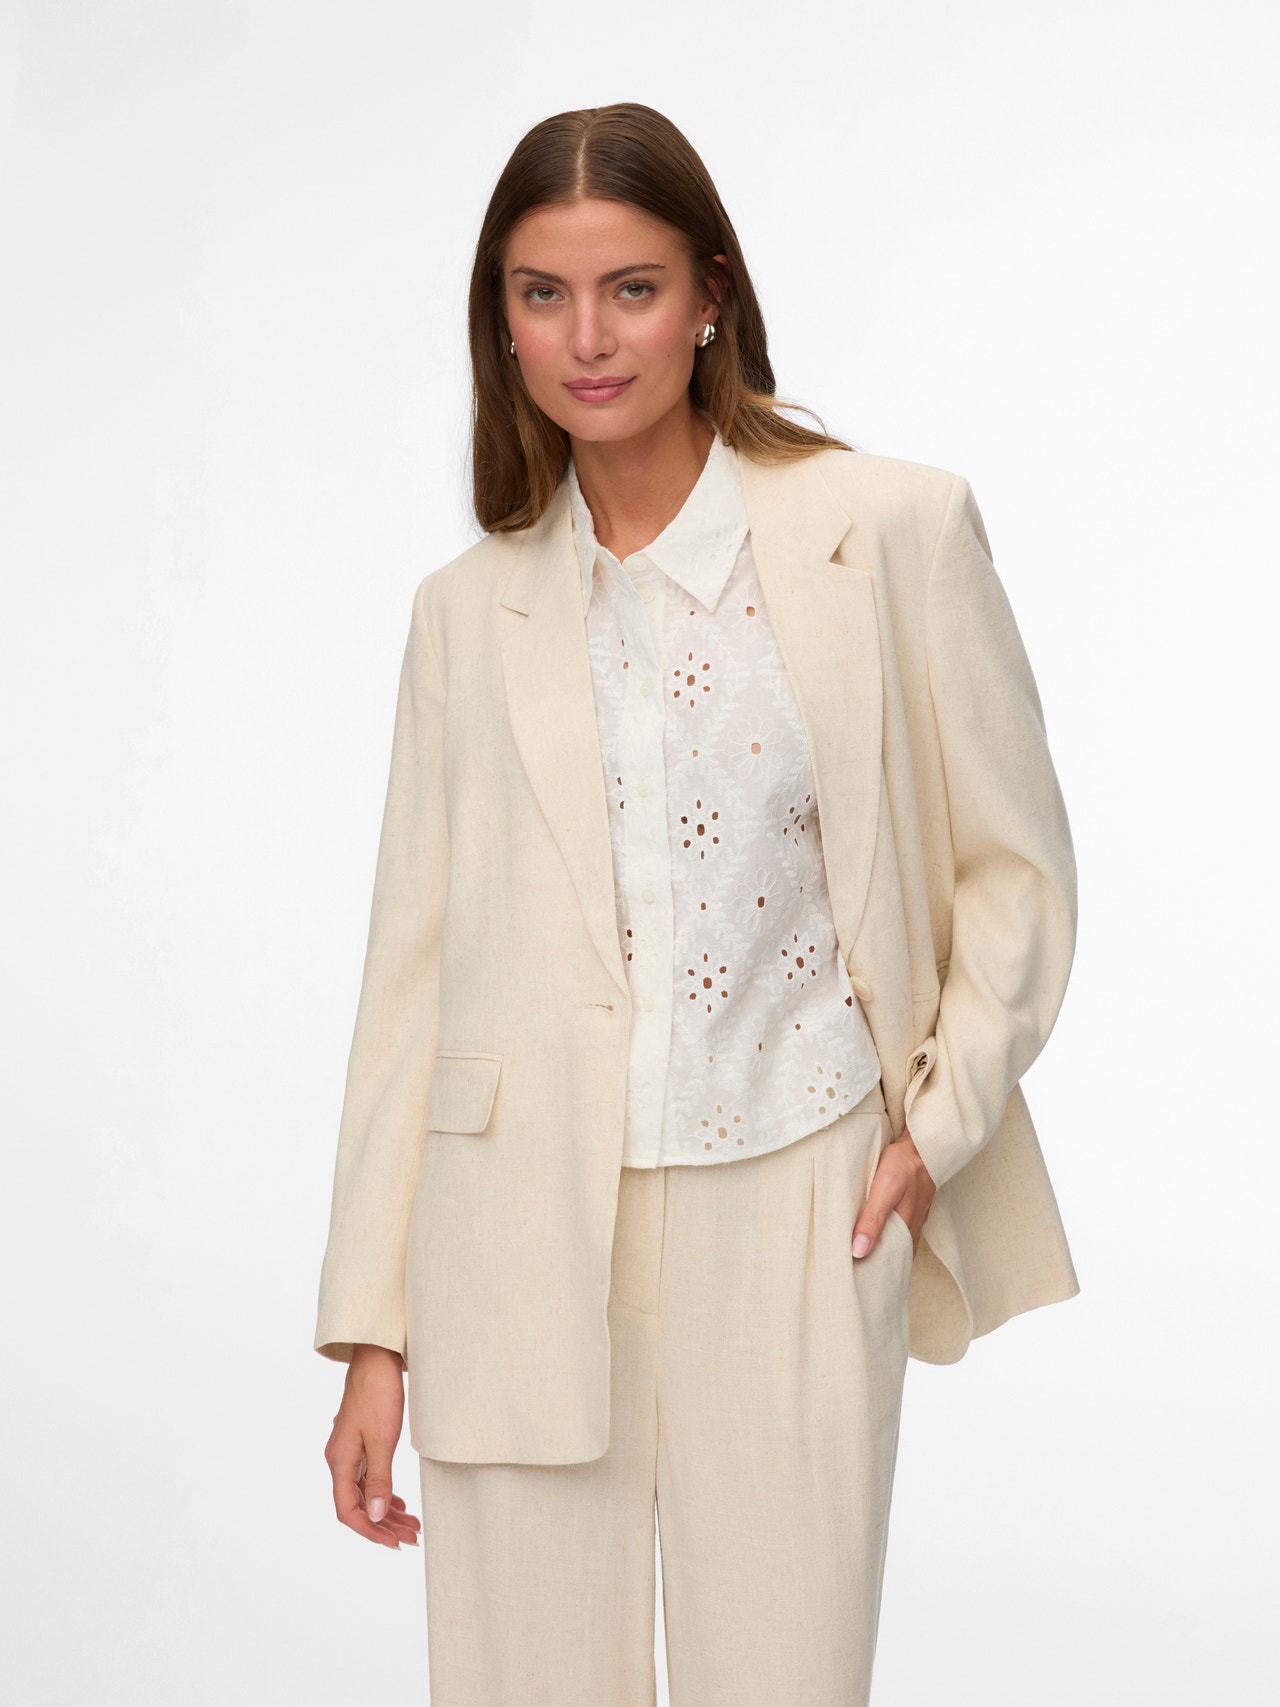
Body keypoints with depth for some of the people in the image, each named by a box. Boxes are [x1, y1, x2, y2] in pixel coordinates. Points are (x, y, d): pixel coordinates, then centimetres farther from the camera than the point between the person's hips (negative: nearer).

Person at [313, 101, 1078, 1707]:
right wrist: (371, 1336, 5)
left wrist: (939, 1127, -2)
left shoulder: (896, 530, 1)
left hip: (796, 1214, -1)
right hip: (523, 1233, 2)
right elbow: (412, 970, 7)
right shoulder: (467, 610, 8)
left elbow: (1016, 866, 8)